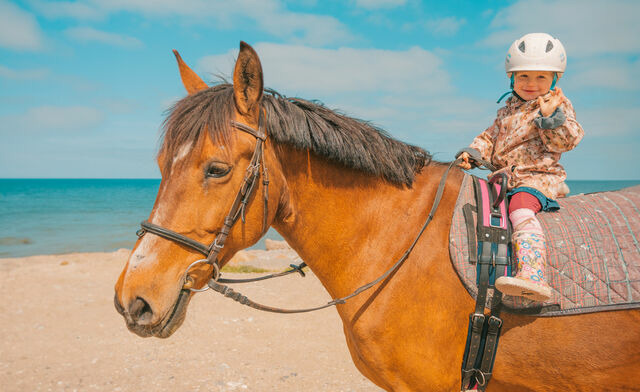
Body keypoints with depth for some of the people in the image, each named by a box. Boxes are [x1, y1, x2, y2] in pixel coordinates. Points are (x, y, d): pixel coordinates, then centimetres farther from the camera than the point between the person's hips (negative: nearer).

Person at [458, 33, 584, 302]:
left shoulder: (558, 105, 3)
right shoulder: (509, 108, 21)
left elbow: (565, 142, -9)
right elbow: (492, 136, 27)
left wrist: (551, 117, -25)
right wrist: (475, 152, 8)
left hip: (537, 175, -8)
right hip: (504, 175, 8)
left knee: (521, 209, -34)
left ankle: (532, 277, -48)